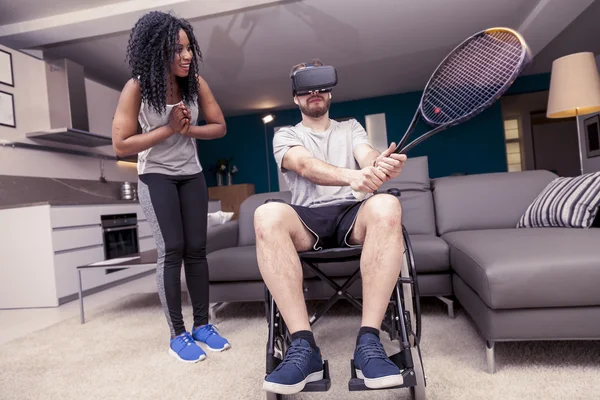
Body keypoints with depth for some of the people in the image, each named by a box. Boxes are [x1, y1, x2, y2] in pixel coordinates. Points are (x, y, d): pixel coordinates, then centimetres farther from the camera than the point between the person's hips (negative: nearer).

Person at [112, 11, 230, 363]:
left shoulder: (196, 82, -6)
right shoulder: (137, 88, -15)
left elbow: (219, 126, -1)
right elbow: (121, 145, -16)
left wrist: (189, 129, -19)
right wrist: (169, 128, -22)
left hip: (192, 174, 4)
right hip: (156, 176, -3)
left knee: (196, 249, 2)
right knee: (171, 251, -9)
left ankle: (202, 324, 13)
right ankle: (177, 335, 3)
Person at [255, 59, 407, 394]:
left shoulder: (351, 128, 22)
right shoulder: (286, 135, 15)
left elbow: (368, 157, -1)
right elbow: (305, 166, -9)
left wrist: (381, 165, -29)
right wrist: (351, 176, -31)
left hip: (353, 215, 2)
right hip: (306, 219, -1)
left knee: (386, 206, -34)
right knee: (268, 215, -35)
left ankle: (369, 342, -31)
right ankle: (304, 346, -33)